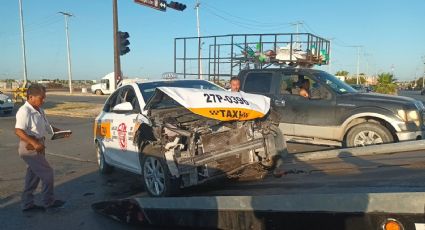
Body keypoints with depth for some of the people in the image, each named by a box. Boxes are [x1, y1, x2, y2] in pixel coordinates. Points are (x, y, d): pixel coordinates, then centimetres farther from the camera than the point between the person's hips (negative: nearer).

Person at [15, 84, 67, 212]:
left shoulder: (39, 111, 12)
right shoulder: (24, 111, -18)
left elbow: (48, 127, 19)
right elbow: (18, 131, -27)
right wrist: (34, 143, -35)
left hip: (37, 147, 9)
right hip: (30, 148, -9)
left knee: (33, 176, 15)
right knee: (47, 173, -3)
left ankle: (27, 204, 26)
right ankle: (49, 201, 11)